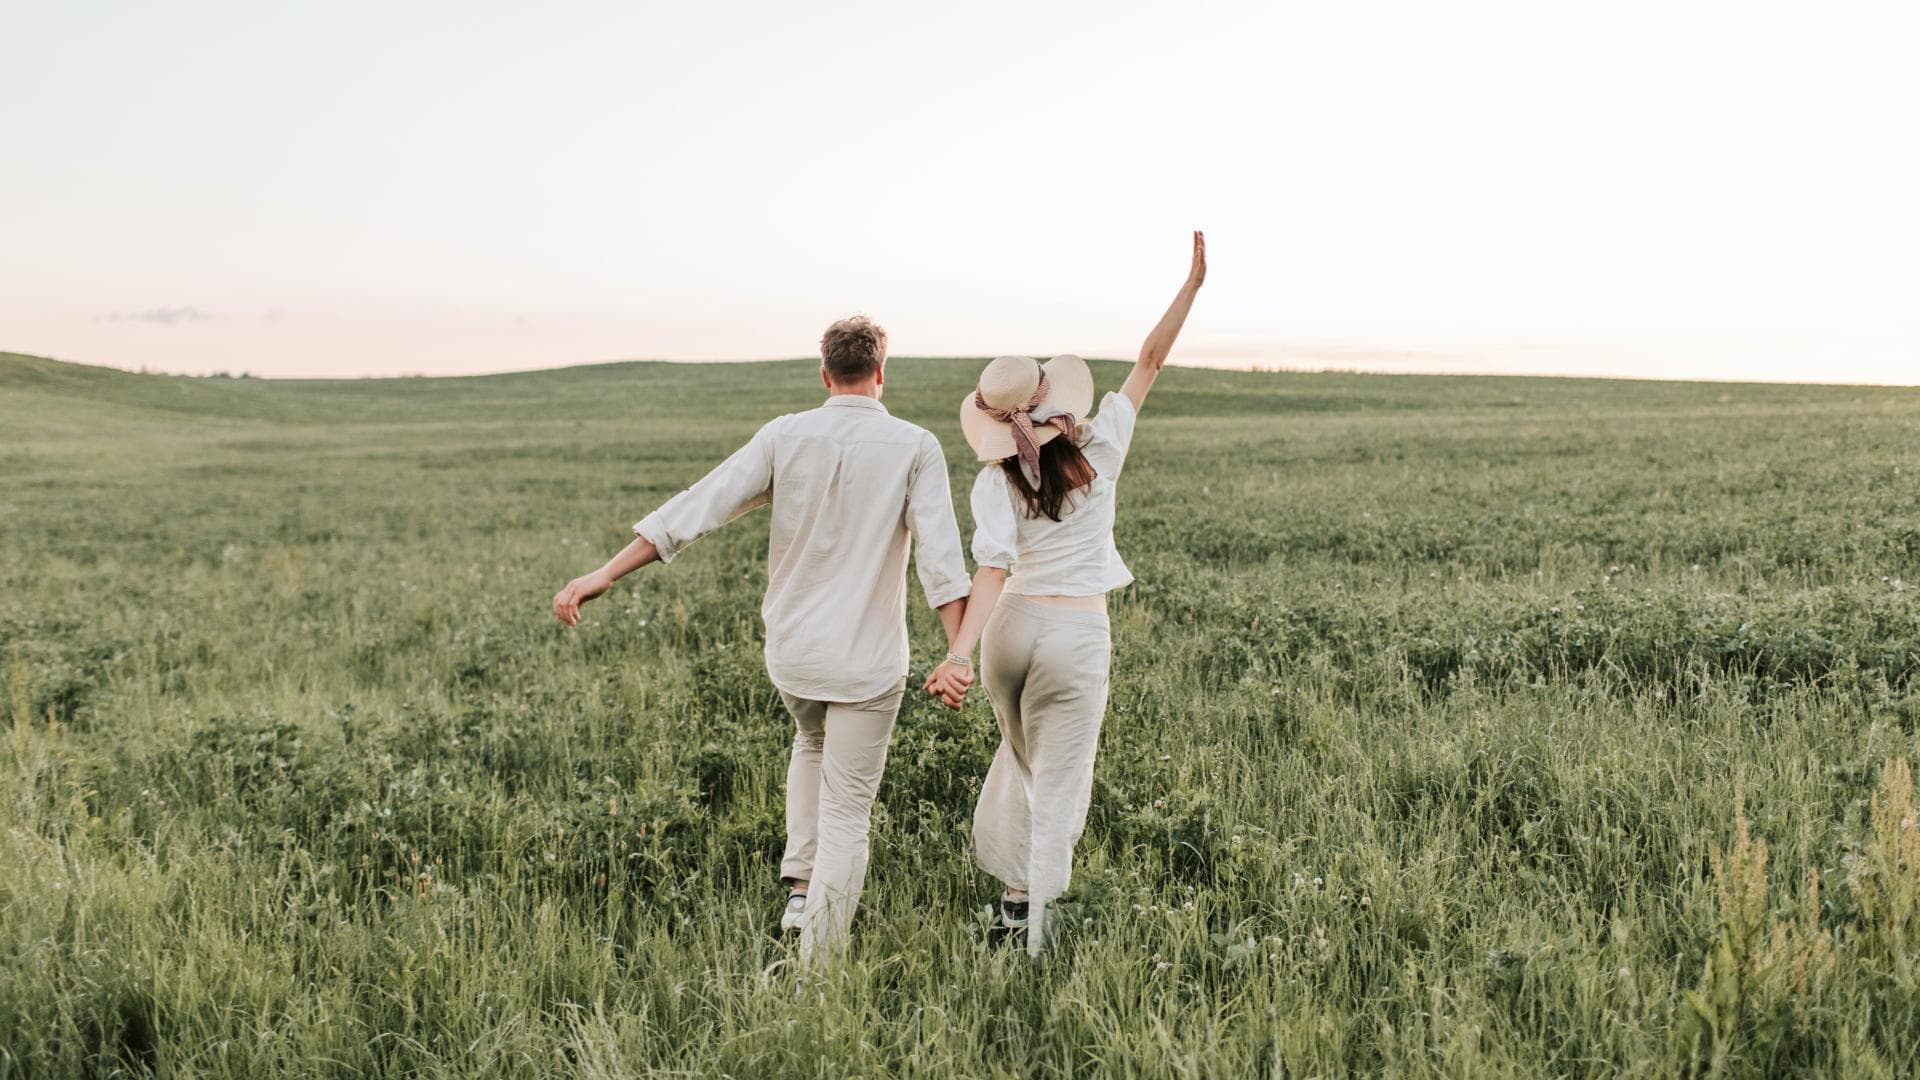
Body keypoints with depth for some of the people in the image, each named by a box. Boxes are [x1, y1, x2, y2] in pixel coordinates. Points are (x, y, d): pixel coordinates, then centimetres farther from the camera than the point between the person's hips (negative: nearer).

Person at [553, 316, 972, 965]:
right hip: (867, 661, -3)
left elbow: (695, 509, -9)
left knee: (812, 741, 34)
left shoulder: (785, 436, -3)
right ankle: (817, 971, 9)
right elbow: (939, 555, -18)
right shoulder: (915, 447, -8)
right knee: (845, 814, 6)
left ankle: (800, 883, 26)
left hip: (791, 650, 3)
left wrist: (603, 576, -10)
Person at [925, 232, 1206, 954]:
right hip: (1079, 636, -2)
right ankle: (1038, 909, 0)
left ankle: (1014, 886, 32)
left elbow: (993, 572, -21)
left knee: (1022, 755, 25)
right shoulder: (1098, 453, -7)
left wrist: (960, 653, -29)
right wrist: (1192, 283, 3)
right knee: (1060, 780, 5)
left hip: (1013, 626, 2)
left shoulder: (995, 483, -8)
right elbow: (1150, 361, -1)